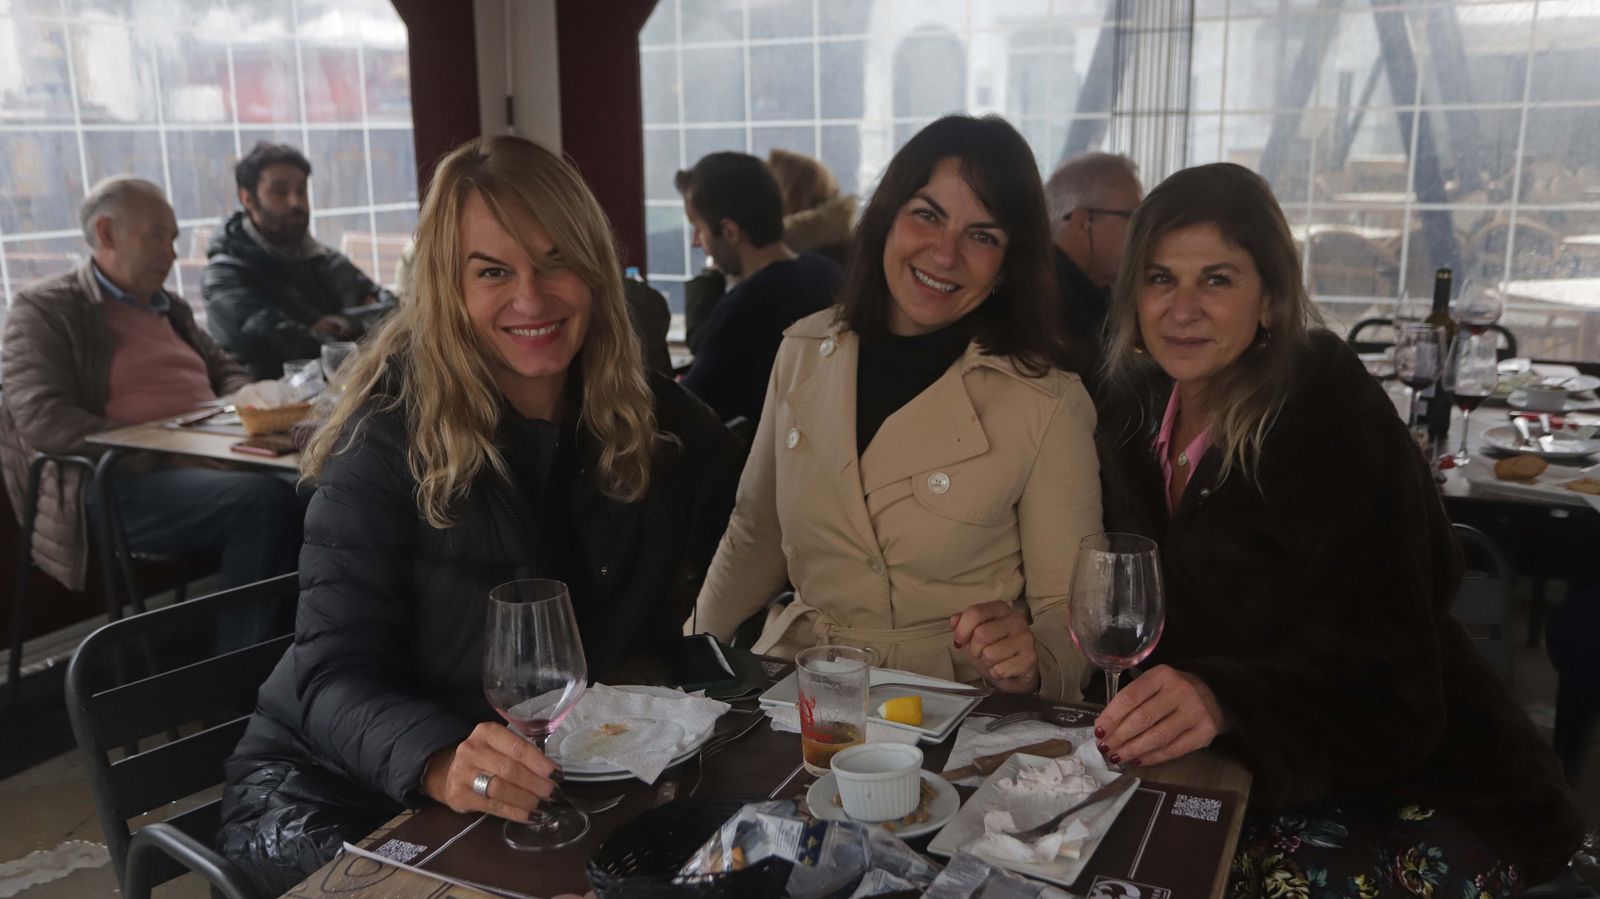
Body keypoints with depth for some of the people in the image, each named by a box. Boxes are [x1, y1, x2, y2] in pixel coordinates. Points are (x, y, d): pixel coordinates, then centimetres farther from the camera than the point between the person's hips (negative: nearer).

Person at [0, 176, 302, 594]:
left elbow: (225, 370, 32)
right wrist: (165, 452, -20)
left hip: (212, 464, 7)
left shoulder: (170, 307, 24)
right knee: (262, 498, -33)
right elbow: (43, 421, -11)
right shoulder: (43, 311, 2)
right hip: (123, 484, -7)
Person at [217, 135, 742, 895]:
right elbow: (338, 673, -21)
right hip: (337, 788, -3)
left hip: (542, 792, 3)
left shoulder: (667, 431, -6)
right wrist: (440, 762, -42)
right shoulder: (390, 432, -16)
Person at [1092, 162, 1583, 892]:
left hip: (1408, 788, -4)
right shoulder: (1137, 409, 1)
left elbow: (1381, 680, -26)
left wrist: (1223, 701, -44)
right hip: (1244, 772, 5)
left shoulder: (1337, 421, -18)